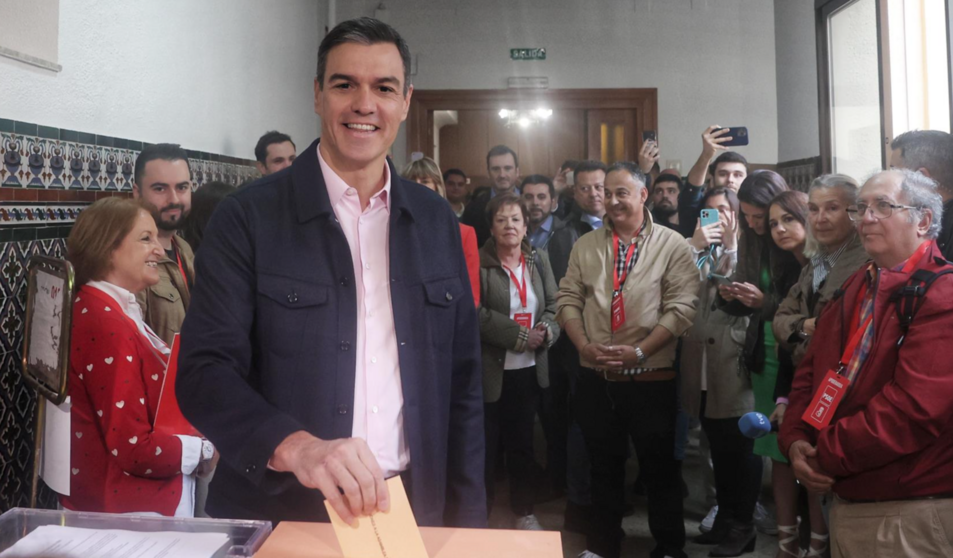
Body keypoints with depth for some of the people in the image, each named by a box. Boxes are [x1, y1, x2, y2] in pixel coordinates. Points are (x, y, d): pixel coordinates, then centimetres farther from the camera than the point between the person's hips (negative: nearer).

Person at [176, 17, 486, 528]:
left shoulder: (437, 222, 2)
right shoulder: (248, 218, -8)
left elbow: (462, 383, 5)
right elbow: (205, 370, -13)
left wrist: (468, 523, 2)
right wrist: (295, 446, -31)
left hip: (412, 512, 3)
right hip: (278, 513, -3)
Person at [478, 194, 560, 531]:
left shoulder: (539, 259, 7)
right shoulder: (479, 262, -8)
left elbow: (555, 305, 7)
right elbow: (477, 313, -16)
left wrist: (546, 331, -13)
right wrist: (520, 335, -17)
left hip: (530, 368, 5)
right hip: (490, 370, -4)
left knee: (523, 442, 16)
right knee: (487, 444, 2)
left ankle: (524, 510, 30)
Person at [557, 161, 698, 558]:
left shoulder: (672, 245, -4)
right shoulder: (585, 245, 8)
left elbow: (681, 308, -10)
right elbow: (568, 299, 6)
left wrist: (638, 351, -17)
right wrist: (585, 346, -9)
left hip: (651, 378, -3)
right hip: (594, 378, 3)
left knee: (660, 467, 10)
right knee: (603, 465, 16)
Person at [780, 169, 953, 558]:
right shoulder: (854, 288, 11)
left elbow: (915, 409, -25)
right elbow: (810, 372, 11)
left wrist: (825, 454, -17)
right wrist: (796, 441, -5)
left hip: (909, 515, -7)